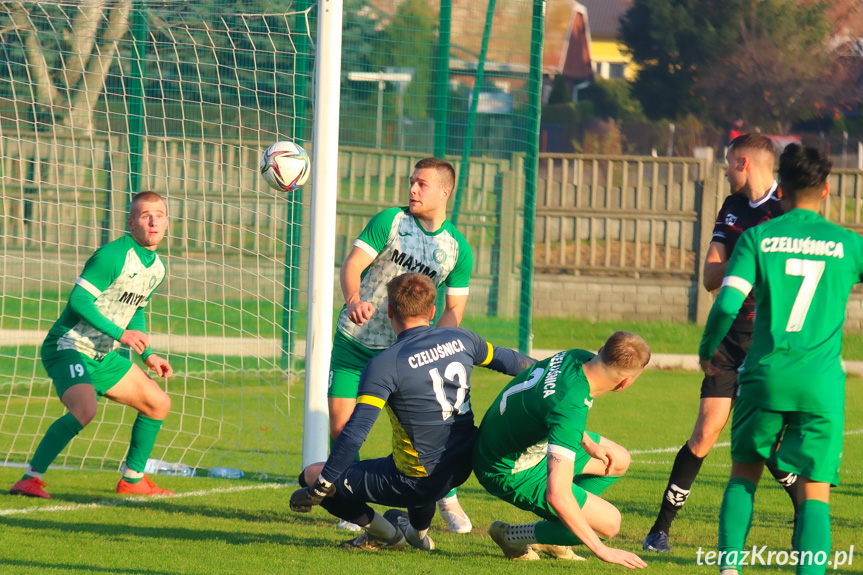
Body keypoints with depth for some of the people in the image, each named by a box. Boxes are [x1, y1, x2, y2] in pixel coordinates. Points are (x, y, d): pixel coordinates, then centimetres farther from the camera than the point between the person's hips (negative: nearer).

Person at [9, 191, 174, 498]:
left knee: (159, 404, 13)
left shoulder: (156, 267, 10)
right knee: (85, 409, -33)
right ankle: (30, 480, -27)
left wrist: (148, 355, 18)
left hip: (103, 356, 9)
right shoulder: (113, 255, -19)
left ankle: (132, 479, 27)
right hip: (69, 348, -9)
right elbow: (79, 300, -24)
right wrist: (120, 334, -28)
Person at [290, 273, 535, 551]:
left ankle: (385, 534, 17)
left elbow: (354, 434, -24)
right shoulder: (461, 339, -3)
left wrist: (319, 486, -16)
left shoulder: (385, 365, -20)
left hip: (418, 482, -7)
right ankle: (419, 531, 46)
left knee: (312, 475, 4)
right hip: (461, 470, 7)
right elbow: (509, 361, 18)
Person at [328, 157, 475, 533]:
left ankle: (447, 498, 12)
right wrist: (353, 301, -41)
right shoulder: (390, 221, -9)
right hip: (354, 342, 0)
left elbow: (455, 308, -2)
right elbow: (352, 264, -19)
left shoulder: (458, 249, -4)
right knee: (340, 428, -5)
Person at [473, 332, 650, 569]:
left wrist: (589, 444, 5)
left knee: (619, 461, 18)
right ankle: (511, 536, 6)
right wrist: (602, 550, -33)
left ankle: (552, 532, 21)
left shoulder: (578, 358, -12)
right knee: (609, 522, -9)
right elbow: (557, 495, -41)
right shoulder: (571, 409, -38)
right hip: (511, 473, -9)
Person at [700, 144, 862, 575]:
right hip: (822, 379, -1)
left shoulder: (758, 237, 3)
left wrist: (706, 351, 11)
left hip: (765, 374, 1)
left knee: (745, 473, 18)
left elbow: (727, 302, -6)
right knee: (815, 490, 1)